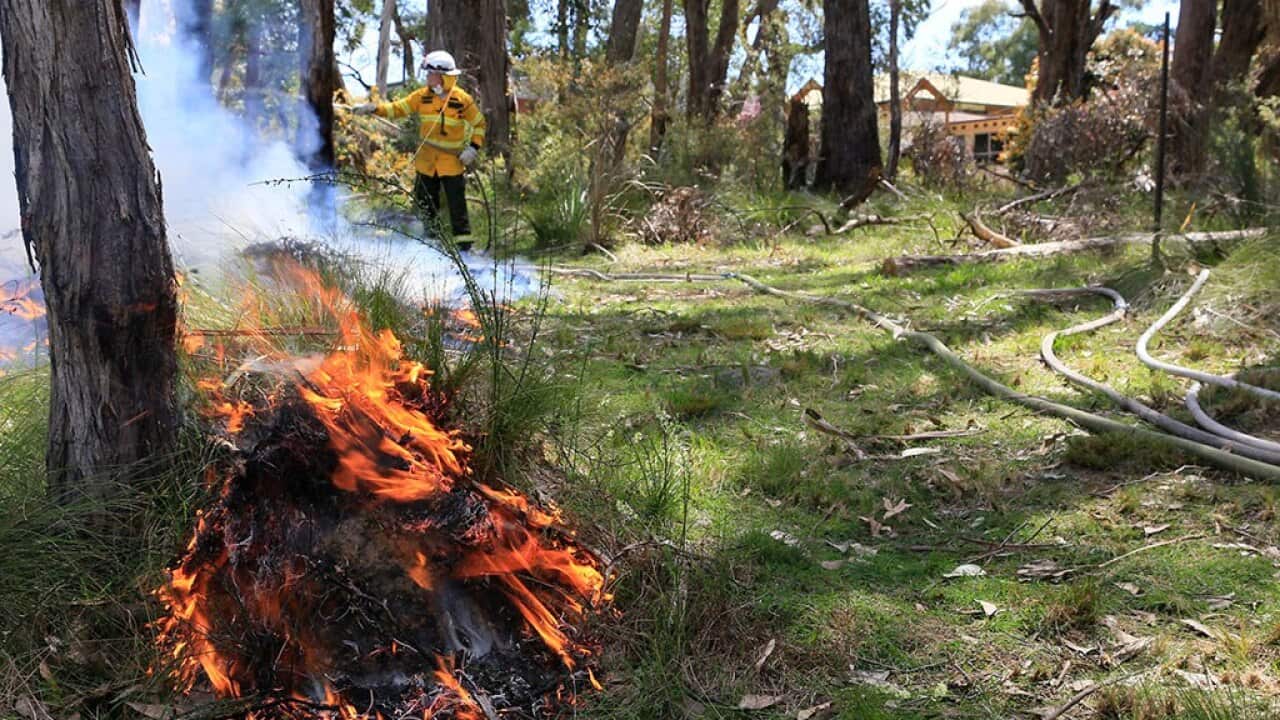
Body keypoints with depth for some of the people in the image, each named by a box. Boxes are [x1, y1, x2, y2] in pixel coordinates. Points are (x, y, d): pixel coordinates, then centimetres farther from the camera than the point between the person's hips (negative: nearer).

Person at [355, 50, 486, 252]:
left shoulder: (462, 100, -9)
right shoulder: (422, 96, 1)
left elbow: (479, 124, 1)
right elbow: (398, 108, 3)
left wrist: (474, 147, -9)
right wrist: (375, 108, -11)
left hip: (452, 160, -4)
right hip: (427, 159, 4)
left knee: (456, 203, -5)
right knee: (425, 199, 13)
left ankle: (463, 239, 4)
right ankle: (432, 232, 30)